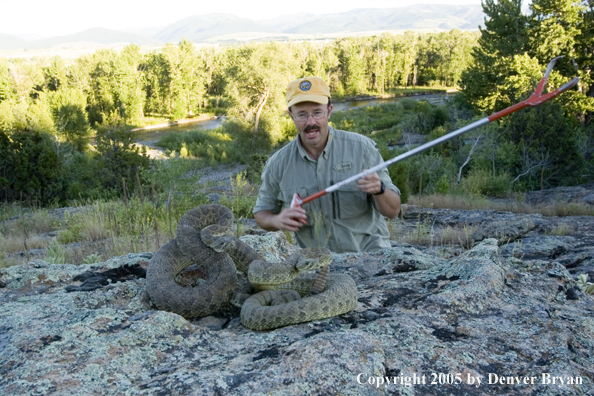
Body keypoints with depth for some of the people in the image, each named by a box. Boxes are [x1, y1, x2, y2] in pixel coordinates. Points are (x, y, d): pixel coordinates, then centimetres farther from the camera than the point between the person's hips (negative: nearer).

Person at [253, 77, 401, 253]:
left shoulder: (361, 147, -5)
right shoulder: (278, 164, -1)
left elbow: (393, 211, -3)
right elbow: (261, 213, 13)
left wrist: (379, 190, -24)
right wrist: (277, 221, -10)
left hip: (368, 251, -2)